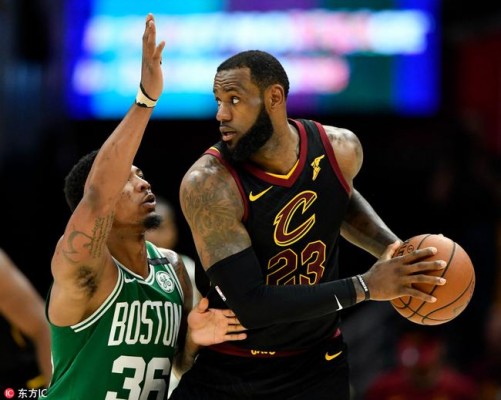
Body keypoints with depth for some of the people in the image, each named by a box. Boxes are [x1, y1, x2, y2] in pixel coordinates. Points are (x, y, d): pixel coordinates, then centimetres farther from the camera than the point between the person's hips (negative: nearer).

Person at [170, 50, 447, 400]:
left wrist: (391, 248, -1)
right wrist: (365, 287, -27)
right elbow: (251, 305, -27)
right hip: (226, 369, -3)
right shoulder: (207, 185, -23)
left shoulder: (340, 149, -8)